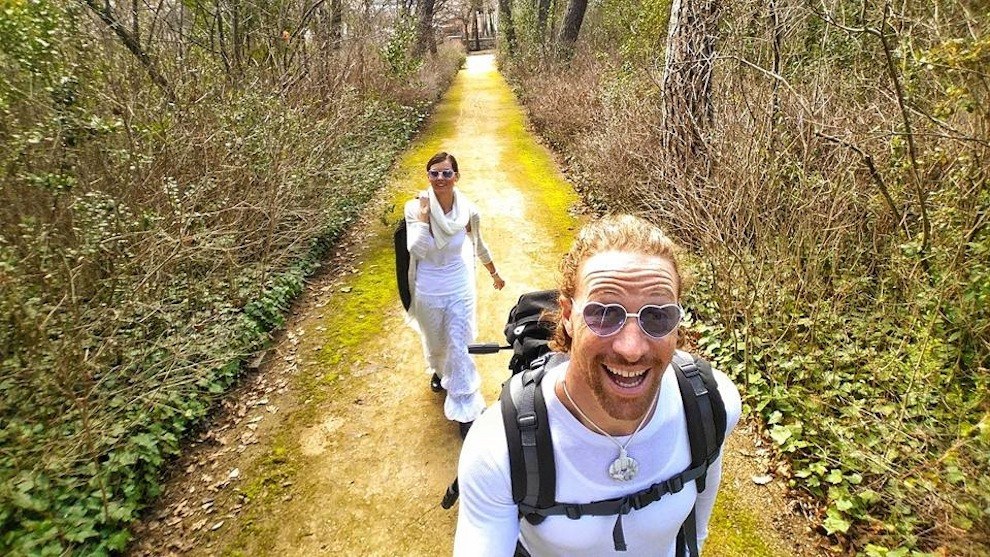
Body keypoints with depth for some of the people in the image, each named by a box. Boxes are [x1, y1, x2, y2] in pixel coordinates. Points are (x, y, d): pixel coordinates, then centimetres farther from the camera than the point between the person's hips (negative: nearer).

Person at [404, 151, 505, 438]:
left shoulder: (468, 211, -13)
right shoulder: (415, 208, -16)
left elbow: (479, 245, 6)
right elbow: (418, 250, -27)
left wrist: (495, 274, 17)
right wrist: (424, 215, -29)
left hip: (460, 289, -1)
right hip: (428, 291, 1)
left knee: (459, 348, 2)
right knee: (434, 342, 24)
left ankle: (465, 411, 17)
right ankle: (439, 371, 59)